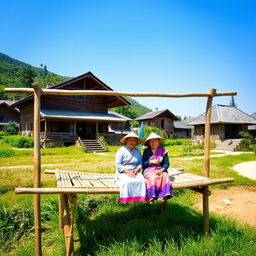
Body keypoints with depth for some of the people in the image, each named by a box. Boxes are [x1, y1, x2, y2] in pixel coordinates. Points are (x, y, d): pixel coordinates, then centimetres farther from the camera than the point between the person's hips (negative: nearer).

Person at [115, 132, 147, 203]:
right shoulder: (121, 150, 2)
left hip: (135, 172, 3)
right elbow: (118, 165, -5)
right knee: (127, 182, -35)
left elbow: (140, 163, 10)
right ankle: (126, 199, -27)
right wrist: (128, 172, -16)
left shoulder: (138, 151, 15)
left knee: (141, 180, -28)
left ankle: (140, 198, -24)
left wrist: (136, 170, -12)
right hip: (123, 173, -3)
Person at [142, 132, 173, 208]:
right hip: (149, 170, -1)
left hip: (160, 170, 1)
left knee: (165, 176, -32)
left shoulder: (163, 151, 9)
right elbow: (143, 163, 4)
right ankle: (152, 198, -36)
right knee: (152, 177, -35)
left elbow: (167, 163, 3)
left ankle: (164, 198, -37)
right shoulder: (146, 151, 9)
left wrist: (162, 170, -16)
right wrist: (151, 161, -11)